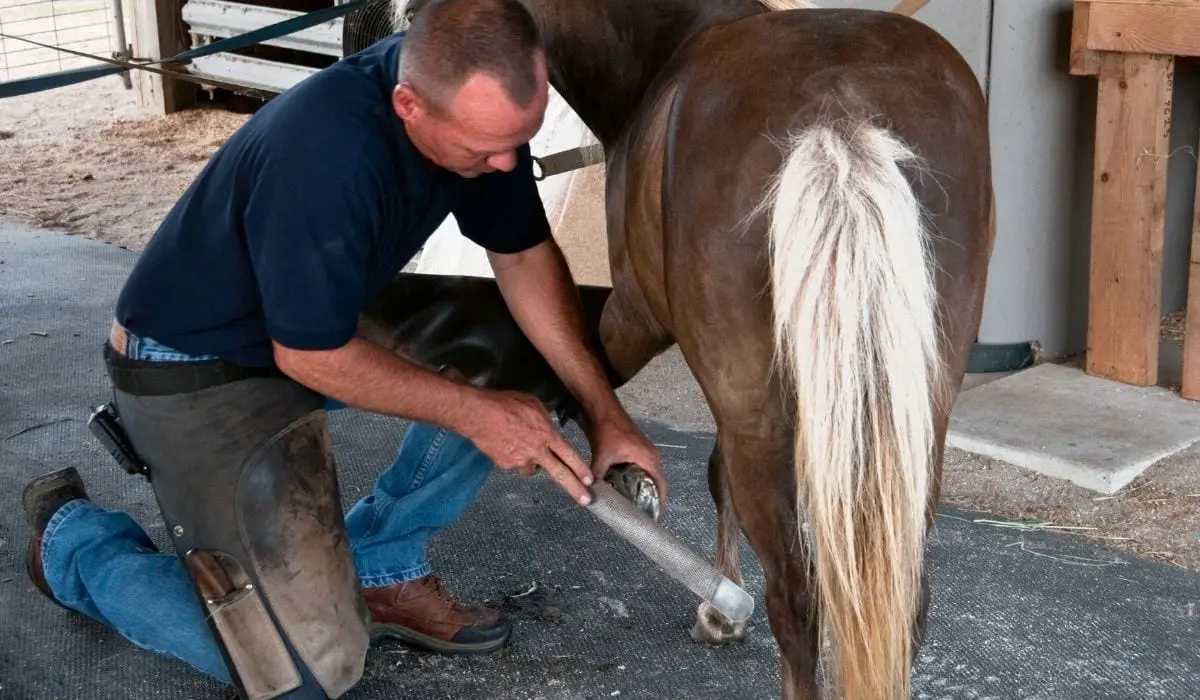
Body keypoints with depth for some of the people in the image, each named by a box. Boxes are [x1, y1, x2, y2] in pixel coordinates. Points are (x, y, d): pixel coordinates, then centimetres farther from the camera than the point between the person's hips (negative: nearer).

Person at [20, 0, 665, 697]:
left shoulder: (484, 105, -15)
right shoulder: (327, 151, -37)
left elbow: (524, 253, -3)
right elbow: (311, 356, -26)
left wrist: (606, 412, -7)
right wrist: (476, 414, -19)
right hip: (197, 369, -8)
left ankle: (380, 564, 8)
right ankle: (73, 538, 11)